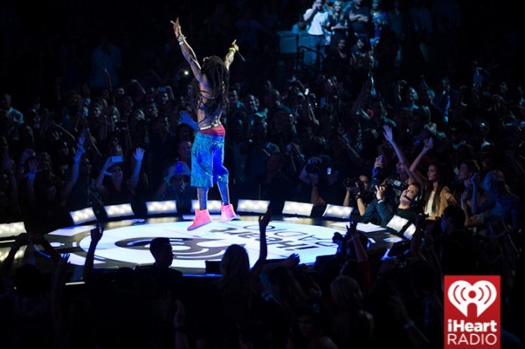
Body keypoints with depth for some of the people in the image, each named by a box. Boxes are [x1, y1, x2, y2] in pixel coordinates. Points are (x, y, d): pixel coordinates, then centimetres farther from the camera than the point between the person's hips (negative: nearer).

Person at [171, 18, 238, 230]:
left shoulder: (205, 83, -11)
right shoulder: (222, 84, 6)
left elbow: (191, 59, -12)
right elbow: (227, 63, 25)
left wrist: (180, 38, -8)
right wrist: (232, 50, 42)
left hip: (206, 134, -8)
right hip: (219, 133, 8)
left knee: (201, 170, -8)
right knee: (218, 169, 17)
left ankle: (203, 212, -14)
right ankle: (227, 208, 20)